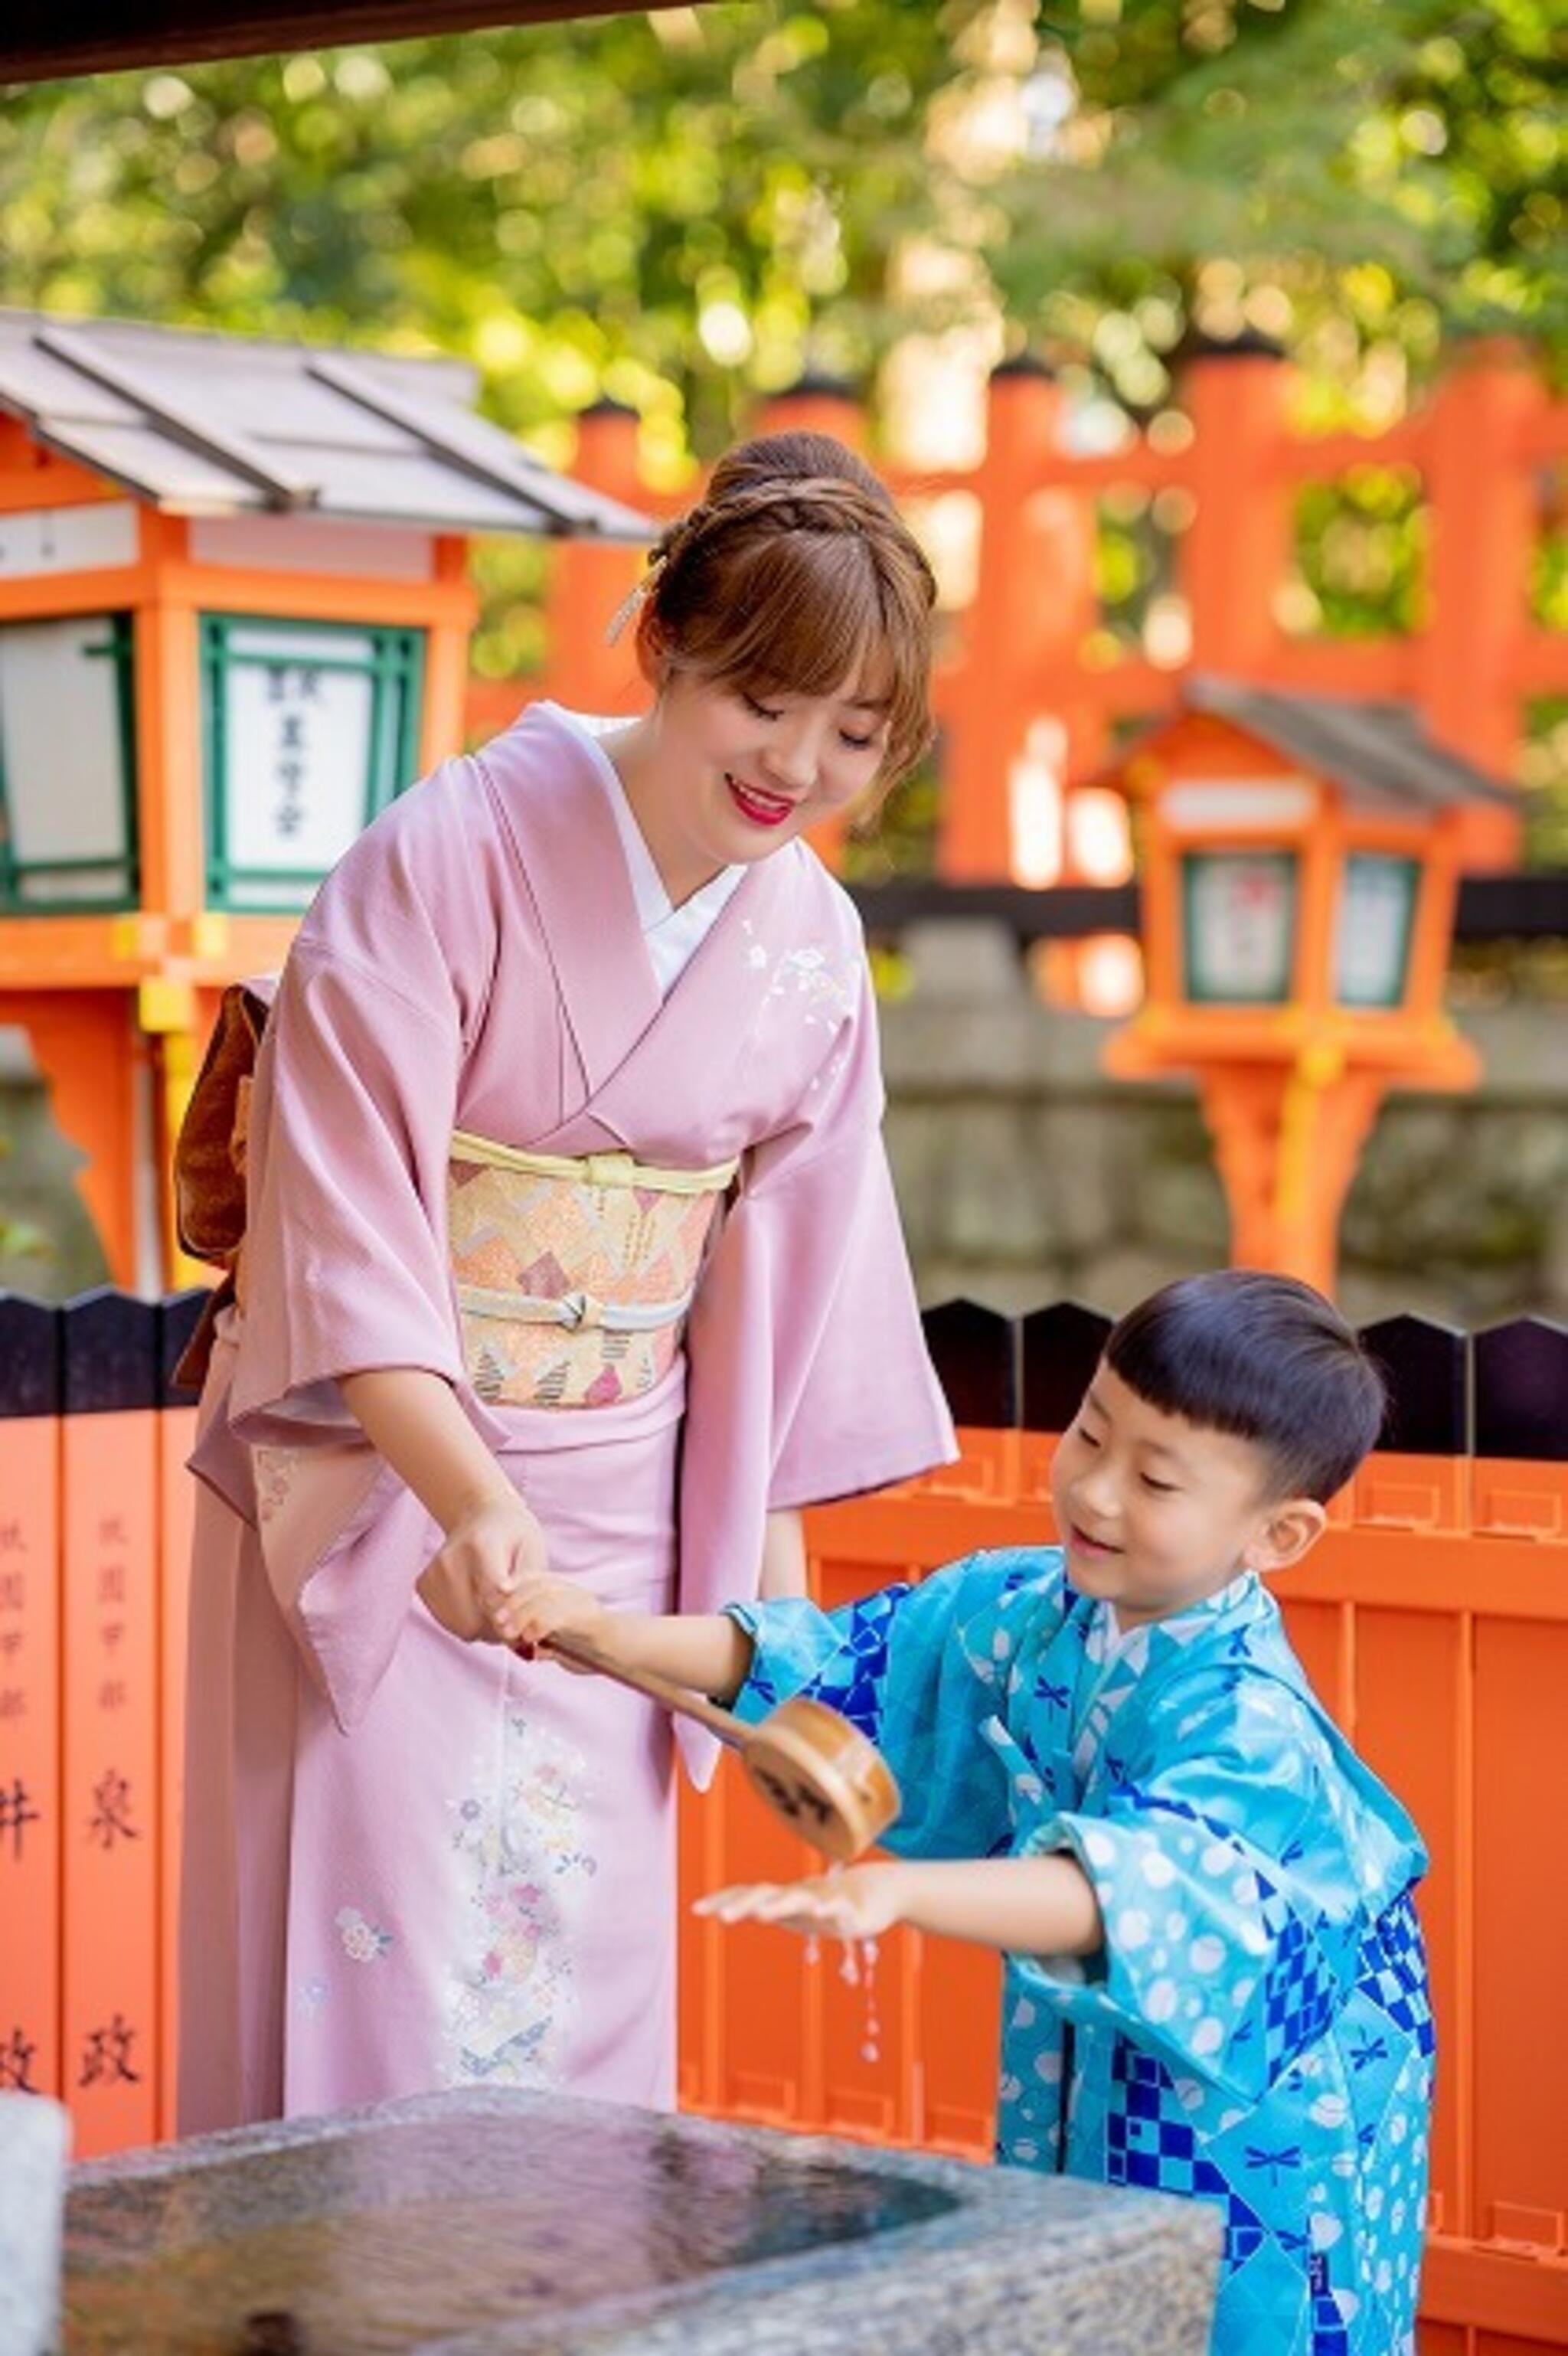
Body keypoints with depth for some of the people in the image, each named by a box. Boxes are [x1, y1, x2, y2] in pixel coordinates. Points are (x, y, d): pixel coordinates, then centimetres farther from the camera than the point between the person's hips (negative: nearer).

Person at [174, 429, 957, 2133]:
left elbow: (783, 1292, 9)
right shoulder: (453, 853, -16)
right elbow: (341, 1221, -22)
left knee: (580, 2008, 8)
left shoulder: (813, 948, 1)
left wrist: (780, 1609, 9)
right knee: (370, 2009, -4)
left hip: (612, 1529, 5)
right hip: (370, 1500, -5)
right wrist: (472, 1496, -35)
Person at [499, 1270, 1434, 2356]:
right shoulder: (1026, 1610, -5)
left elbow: (1139, 1885, -44)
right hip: (1075, 2103, 7)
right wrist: (622, 1638, -9)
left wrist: (899, 1890, -58)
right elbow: (854, 1660, 3)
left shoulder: (1249, 1720, -28)